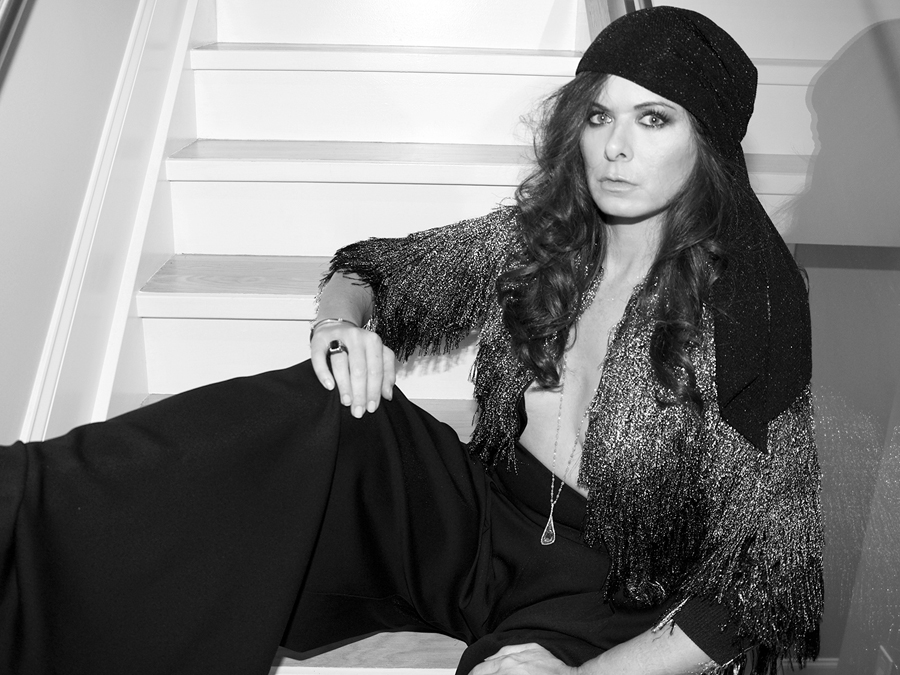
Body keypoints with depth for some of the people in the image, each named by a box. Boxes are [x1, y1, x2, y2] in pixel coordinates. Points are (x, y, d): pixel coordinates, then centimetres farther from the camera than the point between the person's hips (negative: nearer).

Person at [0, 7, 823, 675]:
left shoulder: (749, 305, -16)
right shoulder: (540, 232, -5)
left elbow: (759, 573, -14)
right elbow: (377, 265, 7)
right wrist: (343, 315, -18)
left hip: (619, 602, -2)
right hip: (483, 520, 3)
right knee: (328, 416, -25)